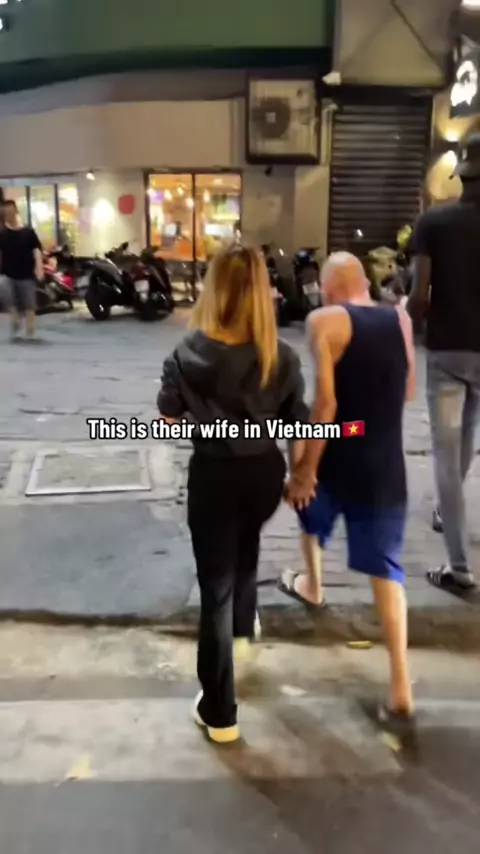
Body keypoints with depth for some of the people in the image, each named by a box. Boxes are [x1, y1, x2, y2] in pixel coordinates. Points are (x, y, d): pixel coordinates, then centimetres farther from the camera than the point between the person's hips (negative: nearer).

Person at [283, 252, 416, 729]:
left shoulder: (325, 320, -9)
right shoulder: (401, 320, 6)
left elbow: (325, 401, -18)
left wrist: (304, 468, -13)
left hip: (339, 458, -3)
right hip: (386, 465, 3)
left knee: (310, 505, 30)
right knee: (385, 569, 7)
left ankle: (311, 586, 53)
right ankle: (400, 688, 4)